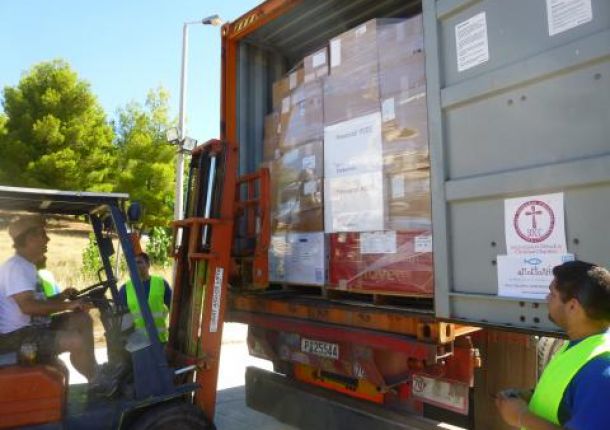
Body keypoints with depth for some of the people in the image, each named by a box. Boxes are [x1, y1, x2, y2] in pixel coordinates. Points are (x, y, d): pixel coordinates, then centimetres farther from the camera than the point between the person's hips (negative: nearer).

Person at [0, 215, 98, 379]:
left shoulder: (27, 266, 15)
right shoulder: (15, 267, -18)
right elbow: (28, 306, -29)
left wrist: (62, 296, 4)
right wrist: (67, 305, -25)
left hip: (33, 327, 11)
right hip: (17, 335, -11)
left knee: (82, 320, 5)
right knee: (77, 341, -25)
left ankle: (93, 369, 7)